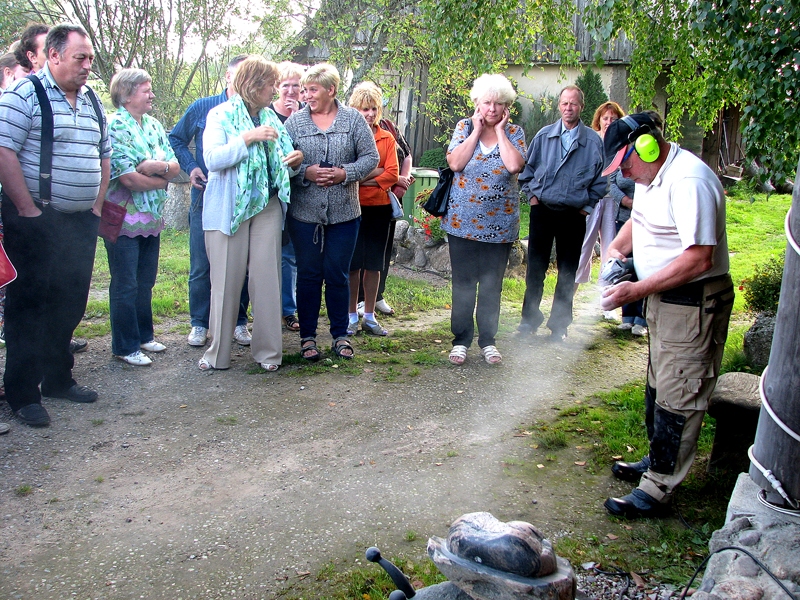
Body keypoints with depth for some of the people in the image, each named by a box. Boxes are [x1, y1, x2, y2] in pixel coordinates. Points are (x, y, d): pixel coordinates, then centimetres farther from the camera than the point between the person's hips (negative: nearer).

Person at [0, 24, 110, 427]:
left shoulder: (92, 102, 14)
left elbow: (104, 156, 20)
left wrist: (96, 206, 12)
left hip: (80, 223, 7)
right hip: (37, 222, -7)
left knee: (71, 303, 12)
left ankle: (58, 379, 27)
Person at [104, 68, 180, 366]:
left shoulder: (154, 126, 12)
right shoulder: (115, 126, -11)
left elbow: (175, 166, 5)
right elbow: (129, 179, -19)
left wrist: (160, 166, -16)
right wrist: (162, 178, -5)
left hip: (152, 218, 7)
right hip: (124, 218, -7)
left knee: (145, 283, 16)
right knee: (125, 286, 2)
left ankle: (144, 334, 30)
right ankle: (125, 347, 12)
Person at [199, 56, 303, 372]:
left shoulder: (271, 118, 15)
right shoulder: (221, 115, -1)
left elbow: (282, 162, 20)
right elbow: (212, 158, -14)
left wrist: (296, 159, -2)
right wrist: (248, 138, -20)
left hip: (268, 207, 4)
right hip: (228, 209, -4)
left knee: (267, 279, 2)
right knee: (226, 281, 1)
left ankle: (268, 351, 11)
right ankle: (218, 352, 12)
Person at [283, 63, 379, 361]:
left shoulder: (353, 119, 3)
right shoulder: (295, 121, 3)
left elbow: (371, 157, 1)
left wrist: (345, 173, -13)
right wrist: (306, 173, -17)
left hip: (344, 212, 0)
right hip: (304, 212, 0)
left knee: (337, 274, 7)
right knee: (308, 274, 6)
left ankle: (341, 334, 21)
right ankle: (307, 336, 18)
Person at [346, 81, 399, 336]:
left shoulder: (387, 138, 9)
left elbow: (393, 174, -2)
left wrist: (362, 178, -11)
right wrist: (377, 171, -12)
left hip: (380, 207, 3)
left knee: (374, 263, 9)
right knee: (353, 263, 2)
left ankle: (369, 316, 19)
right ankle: (352, 316, 14)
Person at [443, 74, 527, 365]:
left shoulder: (514, 132, 1)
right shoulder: (464, 127, 2)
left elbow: (514, 166, -18)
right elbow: (455, 163, -15)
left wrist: (499, 131, -10)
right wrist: (477, 131, -10)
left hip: (500, 224, 0)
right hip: (462, 221, 0)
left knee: (492, 286, 9)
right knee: (463, 284, 6)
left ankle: (488, 339, 22)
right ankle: (461, 339, 18)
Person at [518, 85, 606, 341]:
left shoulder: (593, 141, 1)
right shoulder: (544, 136, 5)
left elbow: (600, 179, 6)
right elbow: (527, 169, 13)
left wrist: (587, 205, 0)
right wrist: (531, 195, 3)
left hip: (573, 215, -1)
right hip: (542, 210, 1)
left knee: (568, 272, 6)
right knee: (535, 267, 5)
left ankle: (559, 324, 17)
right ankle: (529, 318, 17)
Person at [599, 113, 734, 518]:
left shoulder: (688, 181, -25)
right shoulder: (652, 176, 7)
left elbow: (699, 258, -29)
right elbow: (639, 219, 25)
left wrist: (636, 291, -26)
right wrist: (617, 249, 5)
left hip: (693, 302, -11)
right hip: (663, 297, 11)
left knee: (677, 397, -3)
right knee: (658, 388, 21)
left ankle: (657, 489, 6)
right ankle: (657, 461, 38)